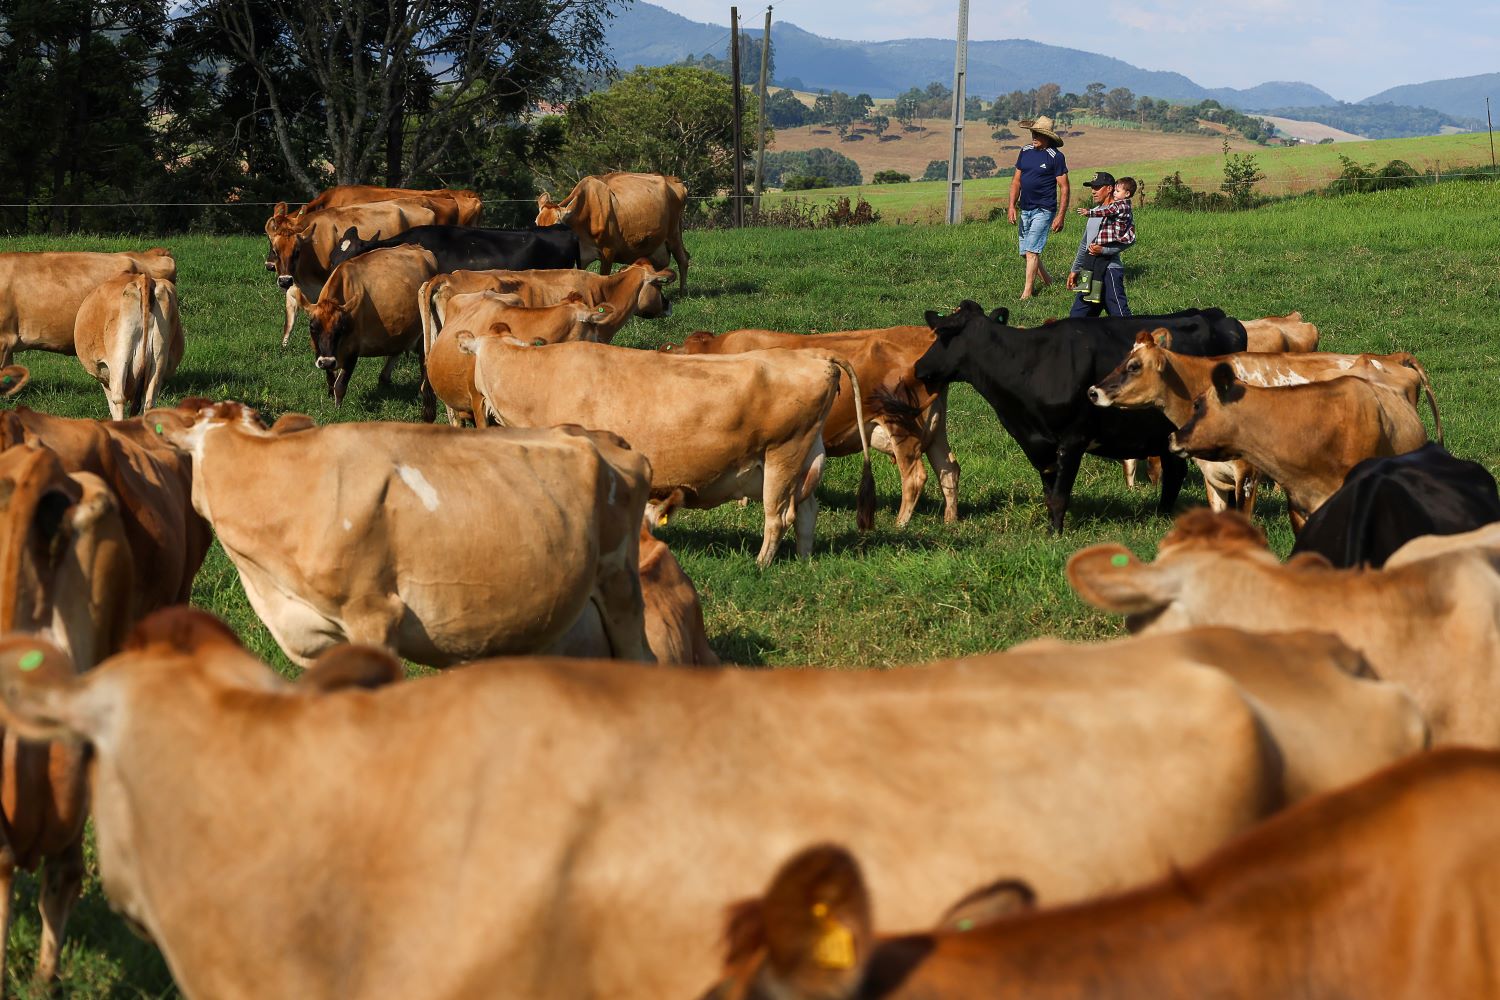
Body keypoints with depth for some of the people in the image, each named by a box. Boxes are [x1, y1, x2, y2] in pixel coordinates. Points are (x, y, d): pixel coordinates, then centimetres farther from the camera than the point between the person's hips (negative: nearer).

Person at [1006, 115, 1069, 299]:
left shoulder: (1056, 156, -9)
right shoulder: (1026, 152, 8)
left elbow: (1064, 187, -8)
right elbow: (1016, 181, 13)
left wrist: (1060, 216, -12)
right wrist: (1012, 207, 3)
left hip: (1043, 210, -7)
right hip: (1025, 209, 7)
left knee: (1031, 251, -14)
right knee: (1025, 252, 12)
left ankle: (1027, 292, -11)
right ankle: (1047, 281, 31)